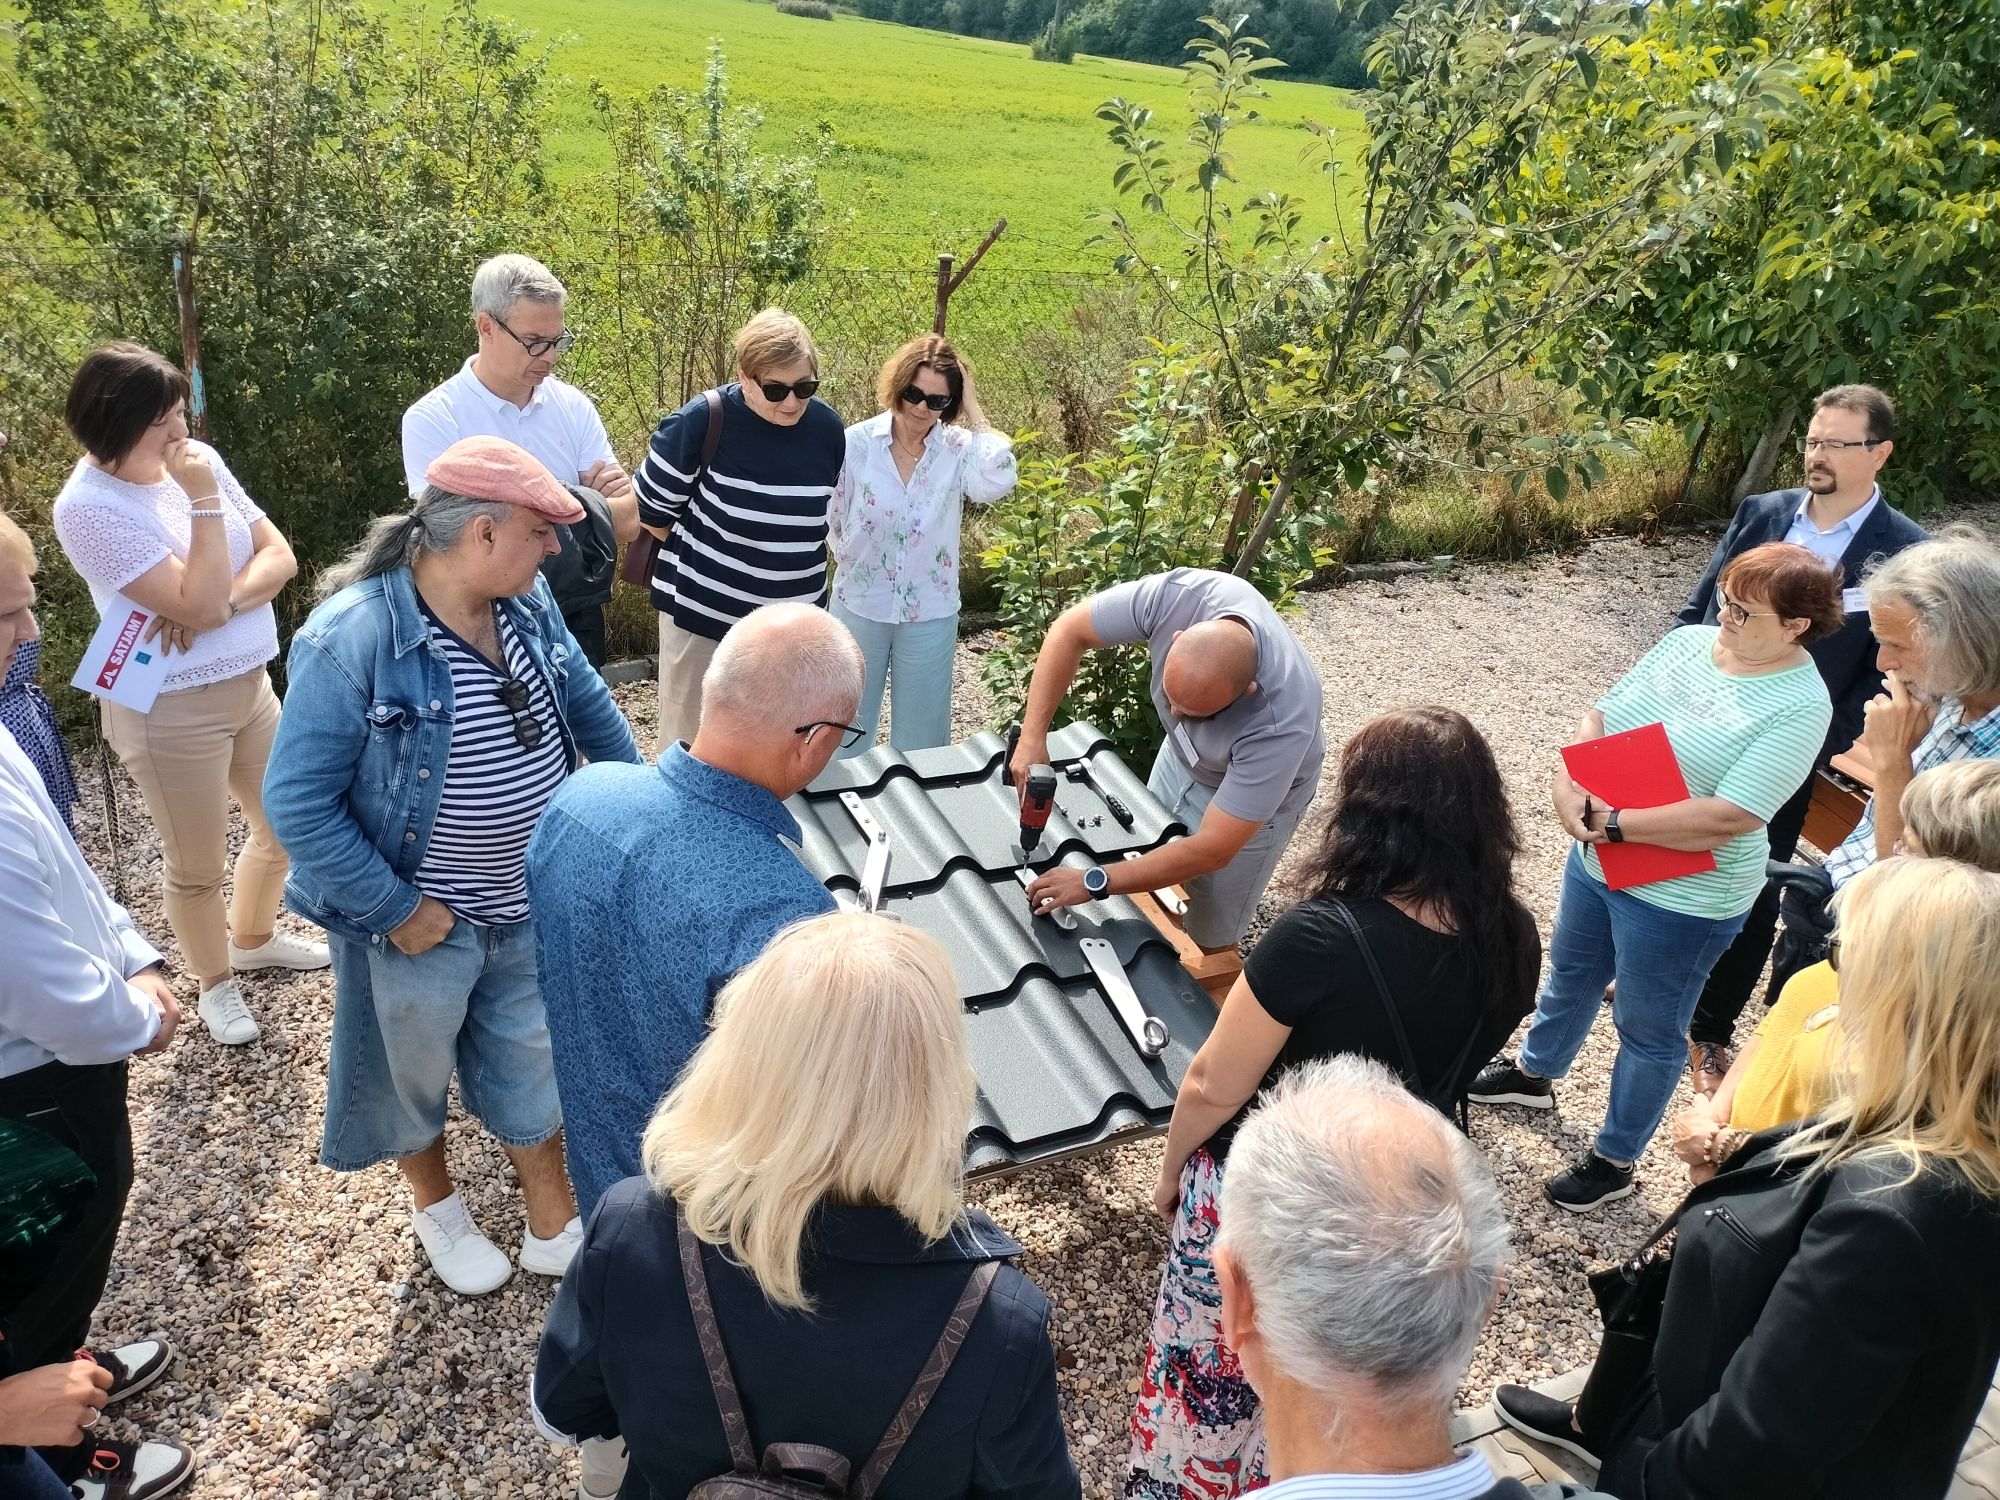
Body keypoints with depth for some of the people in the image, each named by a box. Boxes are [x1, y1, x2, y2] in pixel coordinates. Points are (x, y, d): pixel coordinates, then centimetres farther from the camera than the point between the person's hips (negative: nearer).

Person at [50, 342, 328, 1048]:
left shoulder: (198, 458, -3)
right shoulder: (88, 507, -20)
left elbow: (279, 557, -3)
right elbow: (198, 604, -25)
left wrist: (222, 602, -20)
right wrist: (204, 502, -25)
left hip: (250, 684, 6)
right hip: (170, 710, -6)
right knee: (198, 866, 10)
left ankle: (254, 937, 48)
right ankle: (216, 982, 37)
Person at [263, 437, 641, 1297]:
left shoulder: (527, 605, -6)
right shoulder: (350, 641, -27)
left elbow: (585, 701, 11)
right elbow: (298, 803, -23)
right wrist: (396, 908, -21)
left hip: (534, 905, 5)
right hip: (420, 921, -5)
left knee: (534, 1062, 20)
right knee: (416, 1069, 20)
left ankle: (553, 1225, 39)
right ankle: (436, 1205, 49)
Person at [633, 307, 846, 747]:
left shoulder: (827, 427, -3)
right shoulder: (703, 421, -18)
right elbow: (651, 510, -8)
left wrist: (785, 559, 12)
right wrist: (711, 552, 3)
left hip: (794, 619, 4)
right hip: (703, 610, -4)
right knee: (689, 740, 9)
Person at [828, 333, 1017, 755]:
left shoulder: (958, 450, -8)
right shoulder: (857, 443, -8)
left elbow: (997, 482, -29)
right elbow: (832, 518, 2)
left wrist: (972, 408, -21)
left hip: (930, 612, 0)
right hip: (860, 604, 0)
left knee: (921, 728, 13)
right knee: (848, 721, 15)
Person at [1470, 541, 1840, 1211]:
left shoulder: (1799, 705, -22)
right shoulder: (1689, 640, -3)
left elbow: (1727, 818, -29)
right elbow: (1602, 716, 0)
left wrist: (1612, 822, -26)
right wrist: (1569, 784, -19)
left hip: (1680, 899, -7)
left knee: (1648, 1031, 13)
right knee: (1570, 974, 28)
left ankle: (1615, 1160, 34)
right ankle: (1534, 1073, 54)